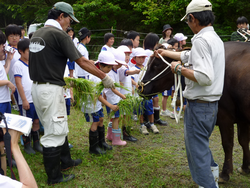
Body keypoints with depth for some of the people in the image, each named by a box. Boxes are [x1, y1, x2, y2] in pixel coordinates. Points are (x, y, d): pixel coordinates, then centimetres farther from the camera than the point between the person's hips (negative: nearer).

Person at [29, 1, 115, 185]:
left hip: (37, 86, 9)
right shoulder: (59, 34, -14)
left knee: (60, 127, 22)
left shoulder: (37, 34, 11)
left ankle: (65, 161, 36)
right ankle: (54, 176, 12)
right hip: (51, 89, -9)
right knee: (54, 132, 1)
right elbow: (82, 62, -15)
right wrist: (104, 77, -6)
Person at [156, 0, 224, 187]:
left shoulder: (201, 40, -20)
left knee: (197, 151, 3)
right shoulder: (216, 38, 12)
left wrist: (179, 69, -17)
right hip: (212, 103, 10)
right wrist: (165, 52, 37)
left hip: (199, 105, -10)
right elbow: (188, 56, 26)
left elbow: (205, 77, -31)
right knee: (201, 142, 29)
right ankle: (213, 172, 45)